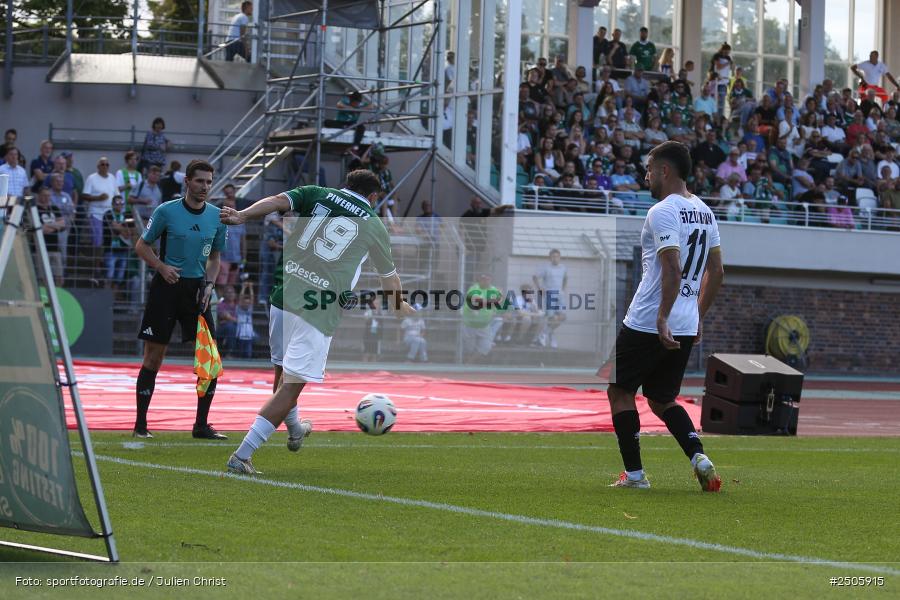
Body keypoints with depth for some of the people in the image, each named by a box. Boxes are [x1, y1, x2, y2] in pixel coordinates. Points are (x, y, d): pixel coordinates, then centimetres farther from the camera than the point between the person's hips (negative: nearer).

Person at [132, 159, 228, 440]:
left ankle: (201, 425, 7)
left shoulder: (217, 216, 6)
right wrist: (162, 267, -15)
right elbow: (142, 246, 2)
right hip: (166, 288, -4)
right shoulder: (166, 211, -6)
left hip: (197, 289, 4)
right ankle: (140, 425, 7)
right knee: (153, 359, -1)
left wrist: (209, 284, 2)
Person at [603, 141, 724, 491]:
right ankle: (699, 458, -3)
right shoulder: (704, 212, 13)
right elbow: (716, 272, 17)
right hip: (687, 326, 8)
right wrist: (698, 317, 23)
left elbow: (673, 269, -24)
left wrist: (662, 319, -27)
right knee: (661, 400, 18)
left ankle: (635, 474, 6)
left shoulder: (662, 212, -13)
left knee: (620, 392, 8)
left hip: (647, 324, -8)